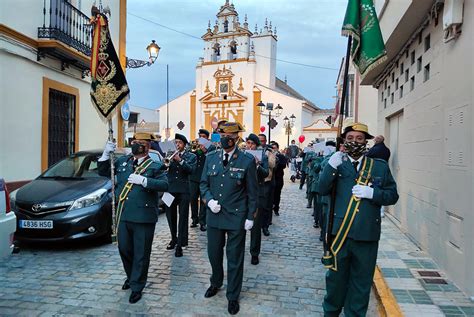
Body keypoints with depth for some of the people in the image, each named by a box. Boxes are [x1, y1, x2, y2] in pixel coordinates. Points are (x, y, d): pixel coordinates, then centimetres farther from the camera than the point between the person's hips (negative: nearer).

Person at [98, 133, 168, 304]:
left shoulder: (155, 166, -3)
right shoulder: (122, 161, 12)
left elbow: (164, 184, -16)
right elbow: (103, 171, 15)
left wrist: (143, 180, -24)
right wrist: (106, 154, 1)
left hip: (143, 217, -5)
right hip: (123, 215, 5)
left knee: (141, 254, 5)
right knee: (124, 249, 18)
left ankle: (137, 287, 22)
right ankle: (131, 277, 42)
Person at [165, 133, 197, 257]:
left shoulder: (191, 156, 5)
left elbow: (191, 170, -12)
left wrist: (180, 160, -20)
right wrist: (170, 161, -14)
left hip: (183, 190, -3)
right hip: (170, 189, 3)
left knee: (183, 218, -3)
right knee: (170, 216, 13)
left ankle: (180, 244, 1)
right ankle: (174, 238, 34)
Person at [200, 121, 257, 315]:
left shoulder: (247, 161, -9)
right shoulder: (211, 158, 2)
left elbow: (252, 192, -5)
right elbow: (203, 183, 9)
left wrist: (250, 217, -6)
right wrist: (209, 200, -9)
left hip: (236, 217, -3)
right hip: (214, 215, 4)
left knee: (234, 258, 8)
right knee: (214, 253, 18)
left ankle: (233, 296, 27)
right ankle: (216, 283, 45)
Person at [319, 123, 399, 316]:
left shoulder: (380, 166, 4)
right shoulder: (337, 163, 1)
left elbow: (392, 195, 3)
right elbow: (323, 190, -9)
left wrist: (373, 193, -16)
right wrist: (331, 166, -23)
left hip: (367, 235, 0)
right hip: (339, 232, 0)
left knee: (361, 281, 14)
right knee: (336, 277, 17)